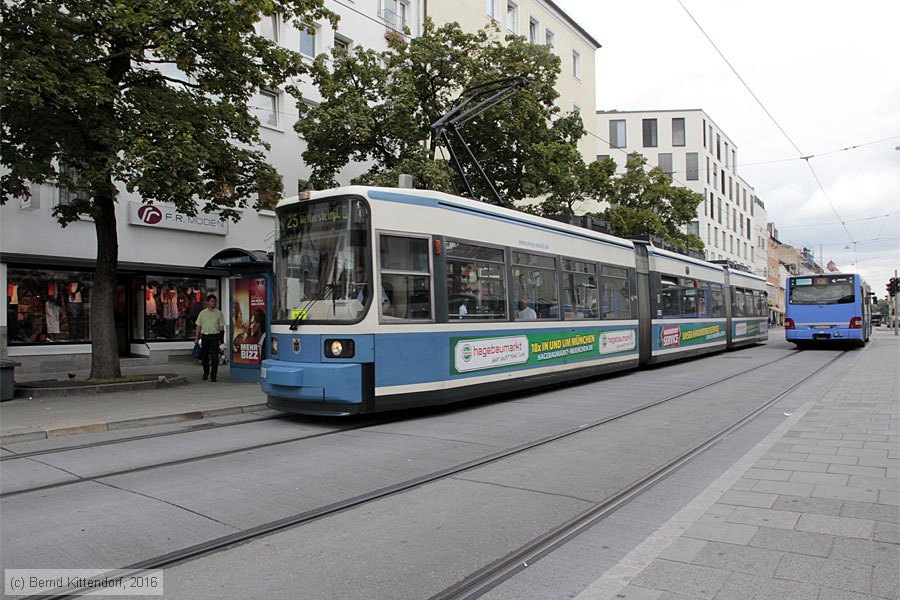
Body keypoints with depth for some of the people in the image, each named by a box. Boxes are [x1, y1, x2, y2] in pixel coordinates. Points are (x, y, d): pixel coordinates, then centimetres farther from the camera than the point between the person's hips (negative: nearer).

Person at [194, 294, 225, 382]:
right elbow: (198, 326, 10)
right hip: (205, 336, 2)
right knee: (204, 357, 10)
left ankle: (213, 376, -3)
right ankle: (206, 373, 31)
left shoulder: (219, 313, 6)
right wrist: (196, 338, 6)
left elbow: (221, 326, 4)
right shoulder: (202, 313, 9)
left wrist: (221, 335, -8)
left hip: (215, 336, -2)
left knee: (214, 357, -7)